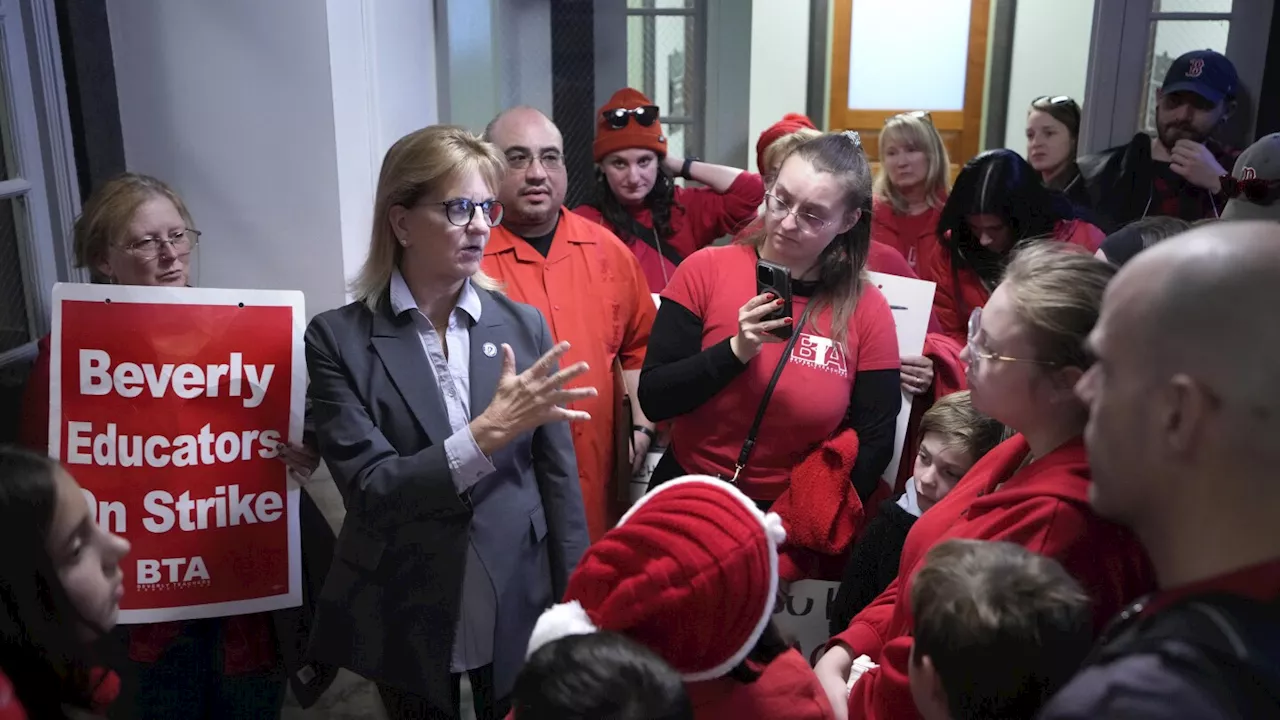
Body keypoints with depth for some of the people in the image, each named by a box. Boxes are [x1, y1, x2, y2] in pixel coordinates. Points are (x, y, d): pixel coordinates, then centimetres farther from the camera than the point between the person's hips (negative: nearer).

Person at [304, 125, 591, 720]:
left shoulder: (524, 325, -1)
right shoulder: (339, 338, -8)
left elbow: (558, 479, 1)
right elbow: (368, 489, -15)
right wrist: (489, 430, -26)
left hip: (520, 611, 2)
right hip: (406, 623, -1)